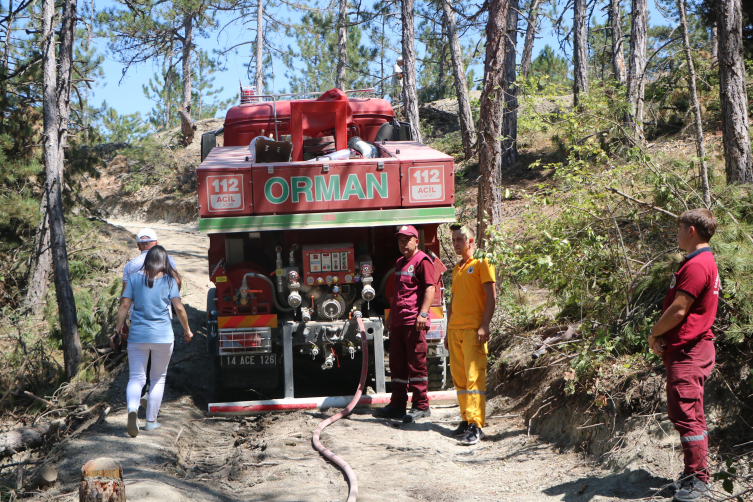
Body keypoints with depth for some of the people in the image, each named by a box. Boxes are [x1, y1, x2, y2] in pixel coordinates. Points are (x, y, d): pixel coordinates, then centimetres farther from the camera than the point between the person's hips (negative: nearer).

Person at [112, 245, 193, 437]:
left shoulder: (134, 278, 3)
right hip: (163, 336, -1)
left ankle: (132, 408, -24)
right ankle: (151, 421, 16)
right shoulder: (169, 280, 0)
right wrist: (187, 330, 6)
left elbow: (124, 305, -2)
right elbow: (179, 308, -6)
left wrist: (118, 330, 5)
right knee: (158, 378, 14)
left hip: (137, 335, 1)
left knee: (136, 377, 5)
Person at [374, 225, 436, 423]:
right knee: (397, 364, 11)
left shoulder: (422, 261, -7)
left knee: (416, 364, -5)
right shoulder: (400, 262, 21)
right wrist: (391, 314, 27)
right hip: (398, 321, 9)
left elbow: (430, 288, -15)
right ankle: (398, 405, 19)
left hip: (414, 322, -9)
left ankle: (421, 406, 2)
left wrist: (423, 314, -23)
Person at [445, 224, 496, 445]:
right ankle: (466, 420, 16)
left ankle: (476, 425, -15)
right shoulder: (456, 269, 21)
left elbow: (491, 296, -8)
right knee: (459, 377, 8)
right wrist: (448, 331, 21)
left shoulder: (481, 263, -1)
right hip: (455, 329, 8)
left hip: (473, 329, -7)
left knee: (474, 377, -12)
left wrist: (484, 326, -16)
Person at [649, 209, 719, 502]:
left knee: (687, 415, -10)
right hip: (684, 350, 11)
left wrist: (654, 335, -5)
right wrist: (662, 336, 4)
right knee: (680, 413, 16)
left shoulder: (696, 266, -17)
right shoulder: (702, 262, 18)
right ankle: (694, 475, 25)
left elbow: (678, 311, -21)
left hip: (688, 353, -11)